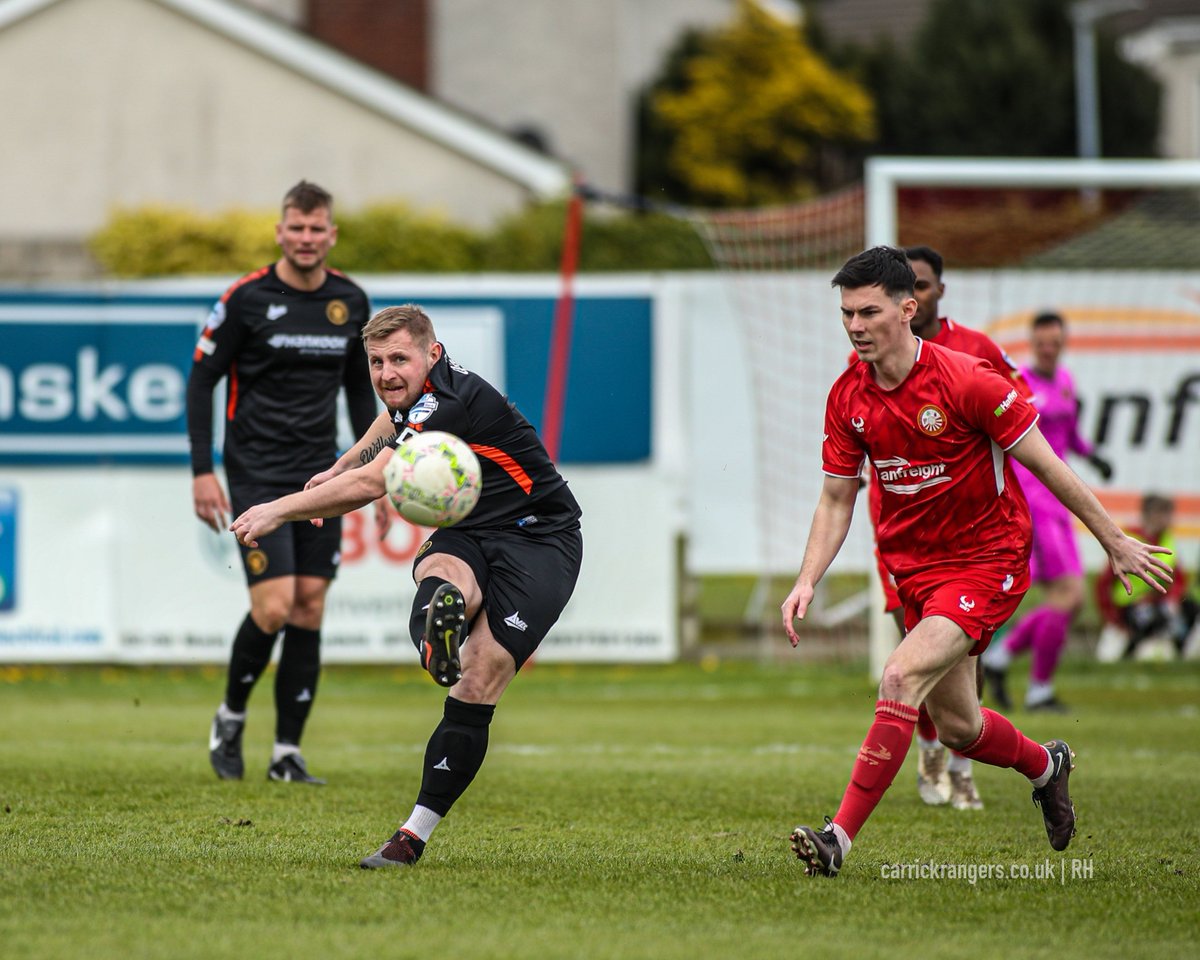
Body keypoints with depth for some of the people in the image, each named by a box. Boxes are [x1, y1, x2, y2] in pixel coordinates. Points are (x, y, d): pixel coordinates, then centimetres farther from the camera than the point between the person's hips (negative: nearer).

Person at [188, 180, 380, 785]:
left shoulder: (350, 302, 6)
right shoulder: (247, 298, -8)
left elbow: (360, 389, 17)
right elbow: (201, 379, -3)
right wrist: (202, 472, -9)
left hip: (320, 476, 4)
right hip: (257, 476, -4)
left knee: (309, 608, 0)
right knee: (273, 608, -13)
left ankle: (287, 753, 6)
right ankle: (230, 718, 13)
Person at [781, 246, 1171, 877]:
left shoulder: (966, 380, -20)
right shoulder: (847, 398, -4)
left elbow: (1046, 465, -12)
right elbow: (836, 499, 6)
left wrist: (1115, 542, -5)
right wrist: (806, 583, -8)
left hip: (986, 562, -6)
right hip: (914, 567, 6)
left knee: (901, 677, -25)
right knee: (957, 728, 12)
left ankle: (841, 835, -24)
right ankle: (1046, 765, 45)